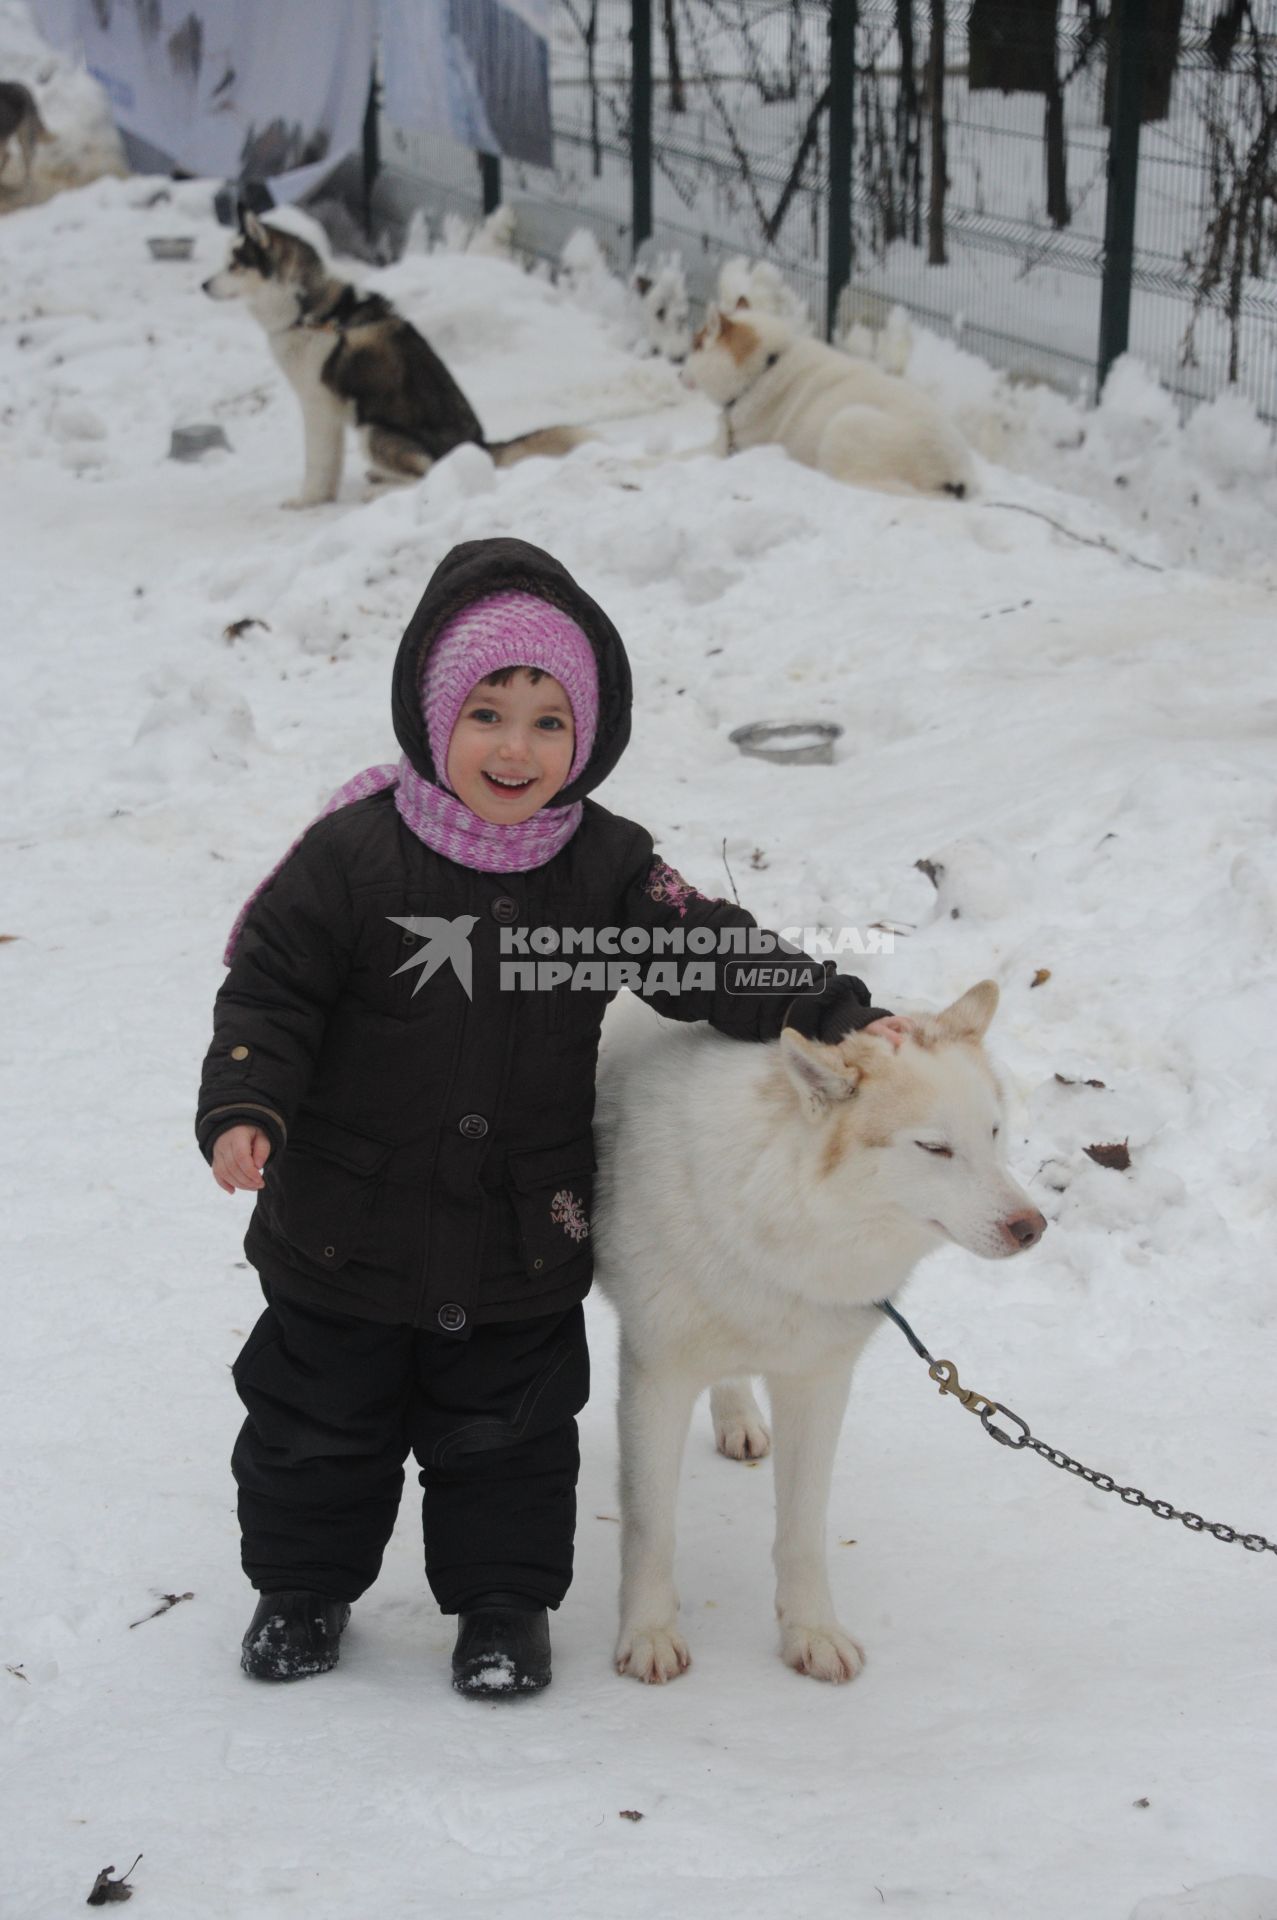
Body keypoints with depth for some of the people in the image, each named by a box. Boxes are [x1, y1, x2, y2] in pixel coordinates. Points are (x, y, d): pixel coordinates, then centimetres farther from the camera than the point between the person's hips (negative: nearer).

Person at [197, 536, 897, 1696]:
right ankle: (303, 1585, 34)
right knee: (320, 1421, 14)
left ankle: (505, 1602, 30)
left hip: (522, 1244, 1)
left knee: (507, 1430, 12)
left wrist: (842, 1018, -14)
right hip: (350, 1228, -1)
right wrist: (243, 1107, -22)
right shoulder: (356, 852, -13)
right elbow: (271, 984, -9)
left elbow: (719, 961, -3)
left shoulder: (608, 870, -6)